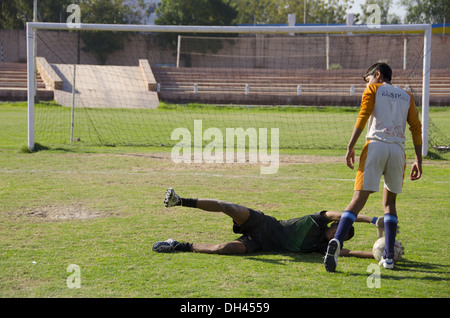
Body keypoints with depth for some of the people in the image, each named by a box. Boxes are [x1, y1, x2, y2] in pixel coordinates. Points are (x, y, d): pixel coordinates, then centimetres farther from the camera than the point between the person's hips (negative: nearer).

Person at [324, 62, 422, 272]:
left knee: (359, 199, -10)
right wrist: (419, 160, 12)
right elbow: (416, 128, 13)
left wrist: (350, 147, -6)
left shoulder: (373, 90, 13)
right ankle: (388, 257, 7)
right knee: (389, 203, 17)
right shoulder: (406, 96, 24)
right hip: (398, 149, 3)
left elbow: (362, 118, -2)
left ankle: (337, 241, -32)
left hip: (375, 146, -3)